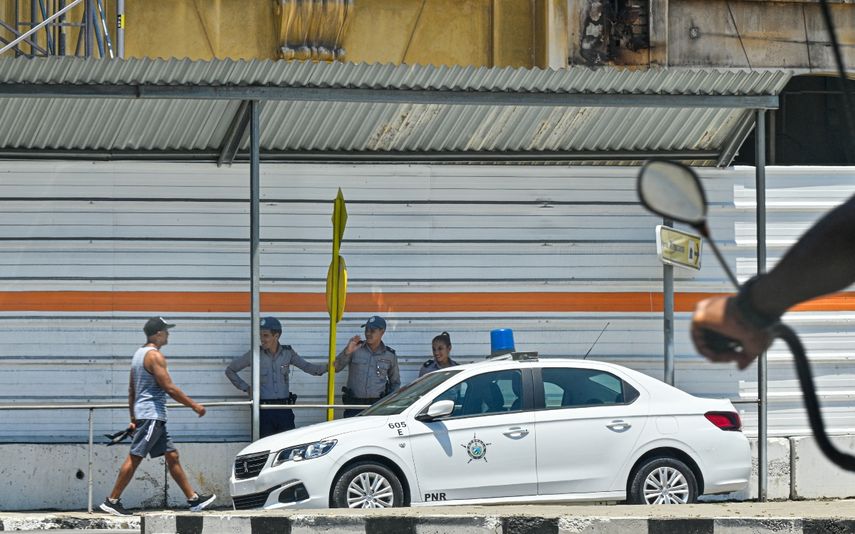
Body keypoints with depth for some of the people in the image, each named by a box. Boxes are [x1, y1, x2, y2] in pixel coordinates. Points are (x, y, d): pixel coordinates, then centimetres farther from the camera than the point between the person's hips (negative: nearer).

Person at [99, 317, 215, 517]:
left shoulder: (139, 354, 17)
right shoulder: (155, 356, -13)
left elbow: (132, 390, 20)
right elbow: (169, 388, -17)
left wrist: (134, 419, 23)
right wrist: (194, 405, -9)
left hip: (147, 415, 10)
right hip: (151, 415, -10)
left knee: (172, 456, 10)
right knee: (134, 457, -9)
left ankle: (193, 499, 12)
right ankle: (112, 501, -8)